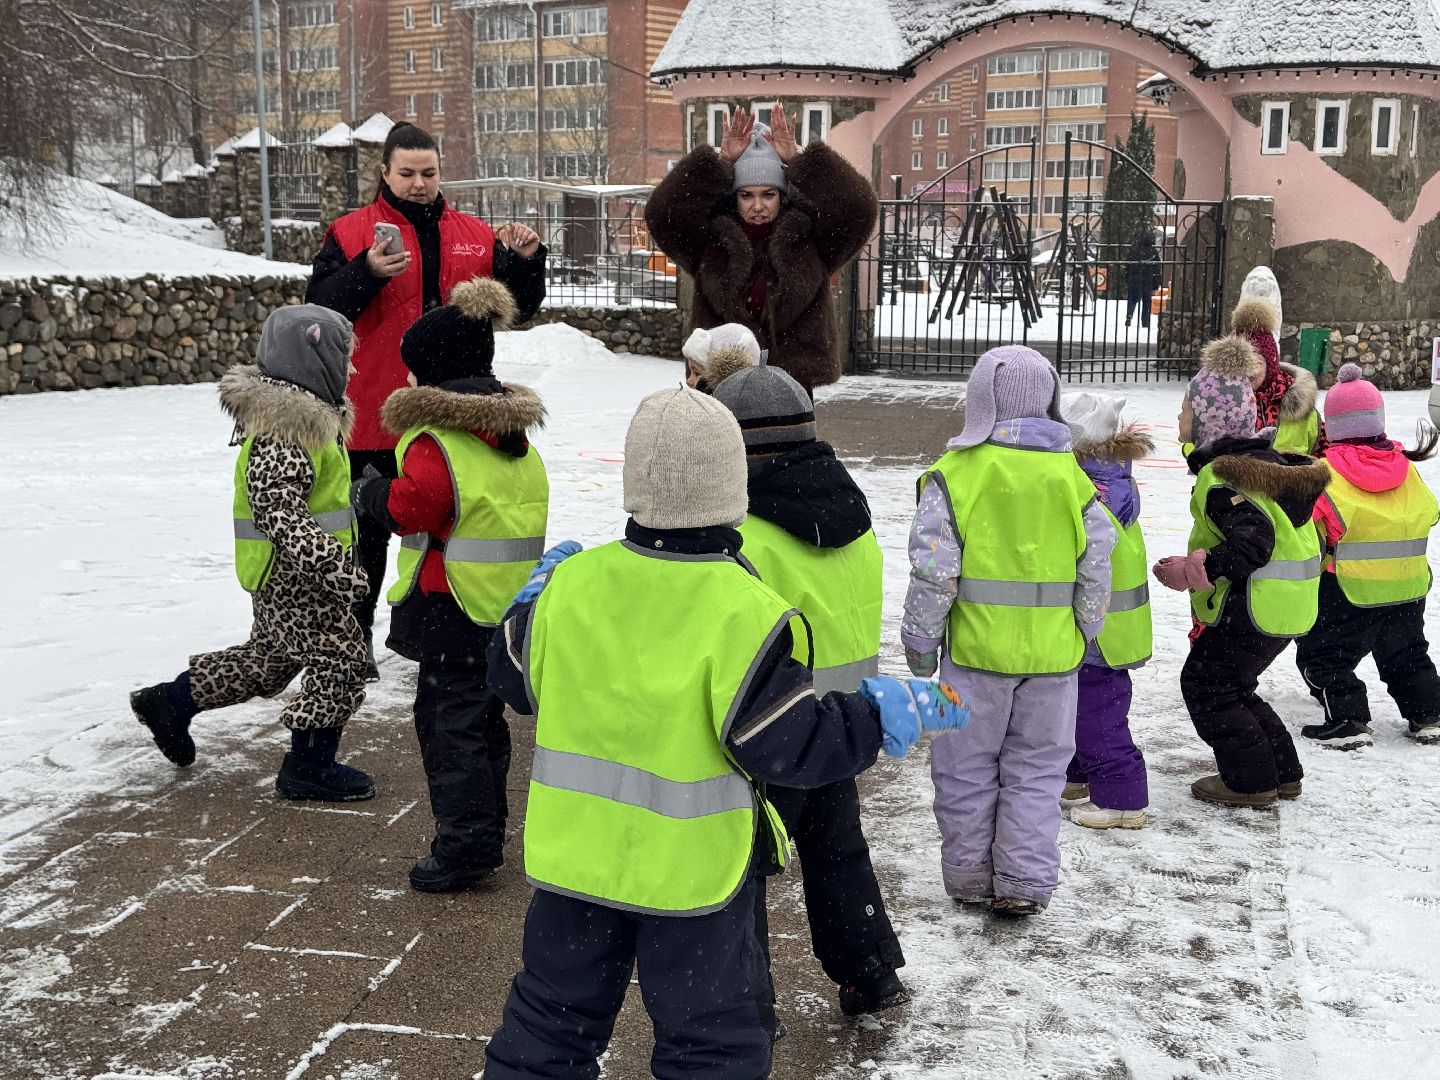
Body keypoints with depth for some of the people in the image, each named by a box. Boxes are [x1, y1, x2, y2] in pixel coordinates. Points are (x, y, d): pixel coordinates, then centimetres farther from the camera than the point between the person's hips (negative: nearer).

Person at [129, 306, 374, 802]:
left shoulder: (298, 413, 10)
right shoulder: (282, 433, -25)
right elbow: (284, 516, -30)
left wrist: (338, 558, 28)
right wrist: (336, 569, -33)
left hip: (282, 574, 11)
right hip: (294, 574, -11)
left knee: (269, 656, 22)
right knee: (338, 659, -1)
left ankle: (171, 702, 33)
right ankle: (309, 766, 11)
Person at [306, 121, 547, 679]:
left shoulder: (475, 235, 8)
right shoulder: (351, 232, -2)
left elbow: (519, 307, 10)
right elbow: (319, 307, -10)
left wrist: (526, 260, -9)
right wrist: (367, 272, -26)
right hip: (376, 417, -3)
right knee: (369, 531, 7)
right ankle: (354, 636, 21)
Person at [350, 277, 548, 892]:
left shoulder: (435, 438, -15)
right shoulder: (514, 434, 12)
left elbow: (414, 506, -25)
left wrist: (373, 496, -5)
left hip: (455, 604, -8)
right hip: (509, 604, 8)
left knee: (448, 719, -2)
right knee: (483, 716, 18)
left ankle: (464, 845, -2)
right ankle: (484, 835, 27)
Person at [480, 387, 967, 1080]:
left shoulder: (571, 582, -8)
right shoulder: (744, 613, -21)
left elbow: (514, 679, 8)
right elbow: (788, 747, -19)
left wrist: (535, 594, 26)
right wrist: (887, 713, -6)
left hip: (575, 854, 4)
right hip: (691, 868, -4)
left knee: (548, 1023, 21)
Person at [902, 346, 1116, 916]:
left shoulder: (957, 471, -8)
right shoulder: (1070, 475, 2)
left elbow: (934, 567, -11)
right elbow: (1097, 565, 3)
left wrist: (920, 638, -1)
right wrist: (1083, 631, 15)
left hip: (977, 646, -3)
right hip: (1053, 650, 3)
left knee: (968, 764, 12)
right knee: (1036, 767, 14)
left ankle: (970, 876, 21)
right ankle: (1024, 883, 14)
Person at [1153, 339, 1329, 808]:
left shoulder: (1220, 476, -20)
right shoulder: (1270, 462, 12)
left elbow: (1254, 538, -31)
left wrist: (1202, 569, -32)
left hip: (1252, 607, -10)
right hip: (1289, 606, 10)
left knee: (1205, 685, 4)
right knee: (1234, 685, 22)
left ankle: (1249, 780, 9)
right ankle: (1283, 773, 27)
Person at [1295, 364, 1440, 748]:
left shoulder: (1325, 472, -13)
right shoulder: (1405, 468, 3)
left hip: (1349, 589, -6)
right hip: (1409, 587, 6)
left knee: (1322, 655, 6)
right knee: (1406, 654, 25)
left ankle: (1348, 721, -2)